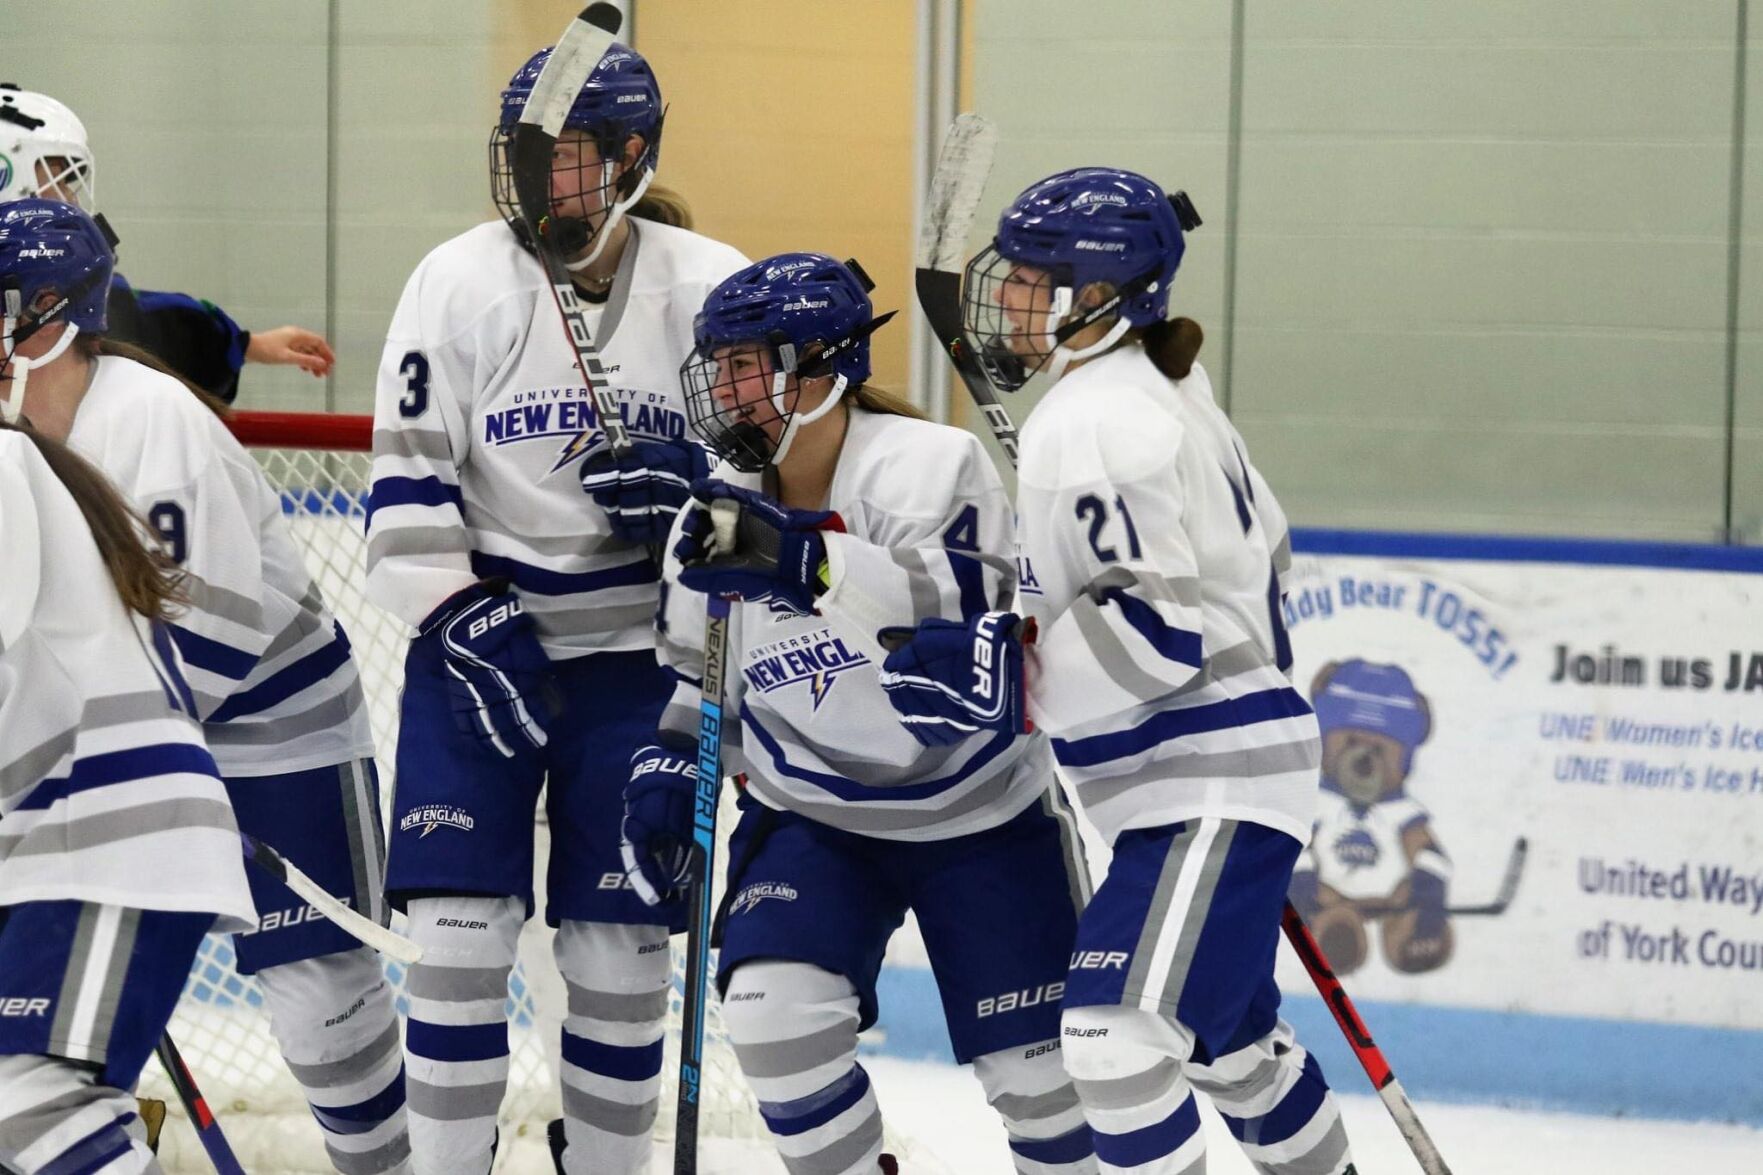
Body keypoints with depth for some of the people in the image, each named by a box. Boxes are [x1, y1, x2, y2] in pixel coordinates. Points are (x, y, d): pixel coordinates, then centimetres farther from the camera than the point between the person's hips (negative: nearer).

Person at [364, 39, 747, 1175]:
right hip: (477, 636, 0)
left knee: (621, 944, 4)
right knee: (462, 927, -7)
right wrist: (465, 620, -17)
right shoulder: (461, 282, -7)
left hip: (636, 655, 0)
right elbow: (407, 483, -6)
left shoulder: (711, 289, -6)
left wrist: (690, 482, -19)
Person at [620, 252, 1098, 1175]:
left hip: (981, 811, -3)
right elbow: (696, 674, 12)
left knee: (1035, 1063, 4)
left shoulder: (927, 464, -22)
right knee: (774, 1011, -21)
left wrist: (806, 561, -51)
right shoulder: (721, 515, -4)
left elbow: (965, 598, -40)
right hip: (813, 814, 4)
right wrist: (665, 771, -4)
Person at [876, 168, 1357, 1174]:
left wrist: (1007, 676, -27)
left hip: (1213, 789, -11)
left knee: (1118, 1034, -20)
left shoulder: (1095, 419, -19)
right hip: (1206, 782, 11)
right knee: (1227, 1032, 25)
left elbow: (1161, 625, -25)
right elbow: (1261, 548, 24)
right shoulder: (1162, 390, 13)